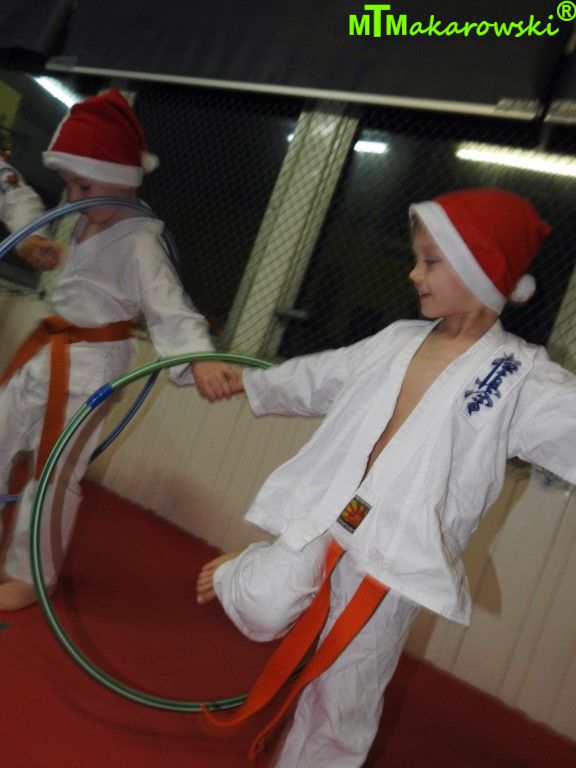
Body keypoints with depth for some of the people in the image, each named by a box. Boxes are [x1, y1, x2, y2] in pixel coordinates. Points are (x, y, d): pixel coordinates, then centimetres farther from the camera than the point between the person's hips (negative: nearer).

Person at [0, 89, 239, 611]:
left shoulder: (138, 243, -20)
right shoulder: (83, 225, 7)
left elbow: (169, 306, -32)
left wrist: (200, 358, -46)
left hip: (88, 366, -9)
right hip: (45, 352, 9)